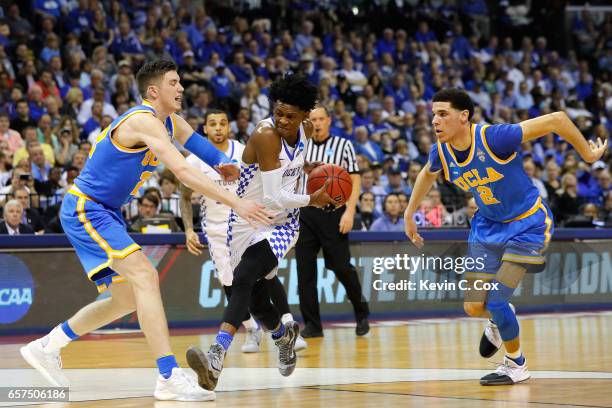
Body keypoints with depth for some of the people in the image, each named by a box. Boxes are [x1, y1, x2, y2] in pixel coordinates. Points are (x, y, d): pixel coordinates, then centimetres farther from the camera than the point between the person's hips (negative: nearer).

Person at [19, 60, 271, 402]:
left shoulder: (172, 124, 9)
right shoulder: (144, 121, -22)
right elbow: (183, 172, -32)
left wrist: (224, 163, -17)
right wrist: (236, 203, -37)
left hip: (106, 213, 11)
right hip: (85, 209, -11)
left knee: (127, 299, 16)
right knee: (145, 275, -24)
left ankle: (46, 348, 29)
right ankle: (170, 377, -30)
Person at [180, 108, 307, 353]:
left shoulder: (244, 153, -8)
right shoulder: (195, 161, -9)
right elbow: (185, 198, 2)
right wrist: (189, 230, -8)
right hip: (216, 228, 1)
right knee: (230, 283, 0)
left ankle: (288, 327, -13)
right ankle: (252, 330, 18)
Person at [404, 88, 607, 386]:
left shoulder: (495, 138, -31)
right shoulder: (440, 152, -12)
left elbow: (557, 119, -28)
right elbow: (427, 175, 14)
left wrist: (587, 154, -16)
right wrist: (409, 214, 21)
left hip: (527, 226, -6)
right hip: (488, 226, 6)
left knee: (496, 301, -13)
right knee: (474, 307, 0)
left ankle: (516, 366, 12)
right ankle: (499, 320, 39)